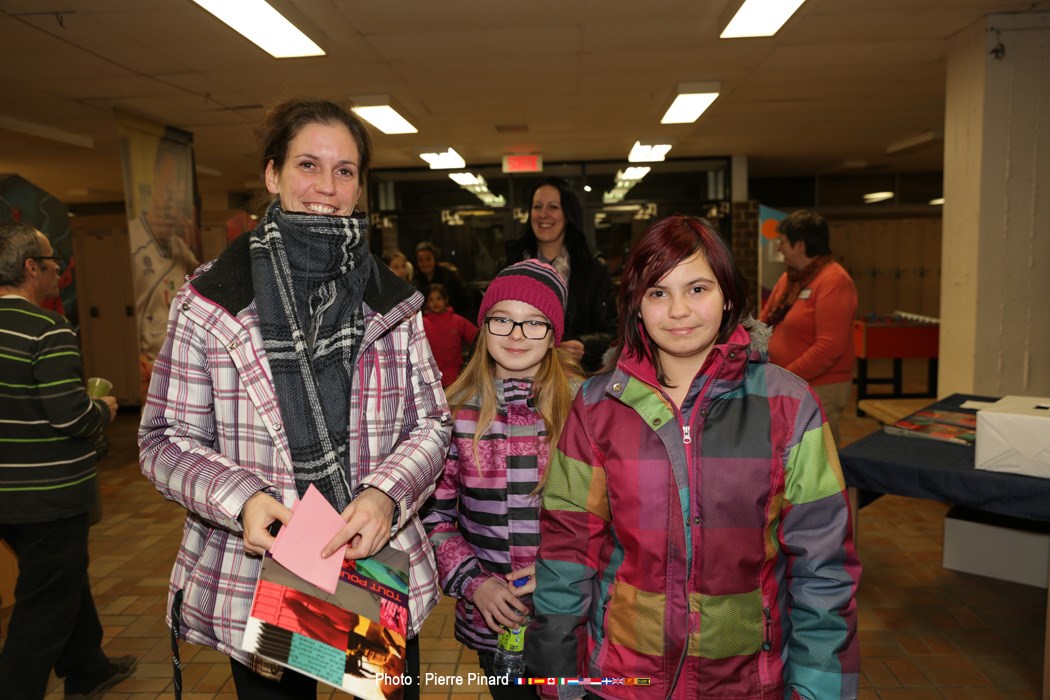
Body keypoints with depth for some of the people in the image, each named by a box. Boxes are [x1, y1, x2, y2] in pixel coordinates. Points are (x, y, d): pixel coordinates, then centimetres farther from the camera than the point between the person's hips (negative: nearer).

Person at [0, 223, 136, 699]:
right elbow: (71, 416, -24)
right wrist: (105, 410, -4)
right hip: (48, 496, -9)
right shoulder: (49, 330, -20)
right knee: (45, 605, 5)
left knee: (66, 582, 24)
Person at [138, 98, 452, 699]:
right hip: (254, 581, -1)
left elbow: (432, 424, 1)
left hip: (381, 572, 2)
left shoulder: (393, 302, -1)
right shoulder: (209, 300, -7)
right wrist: (241, 498, -20)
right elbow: (166, 440, -3)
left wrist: (384, 495, -17)